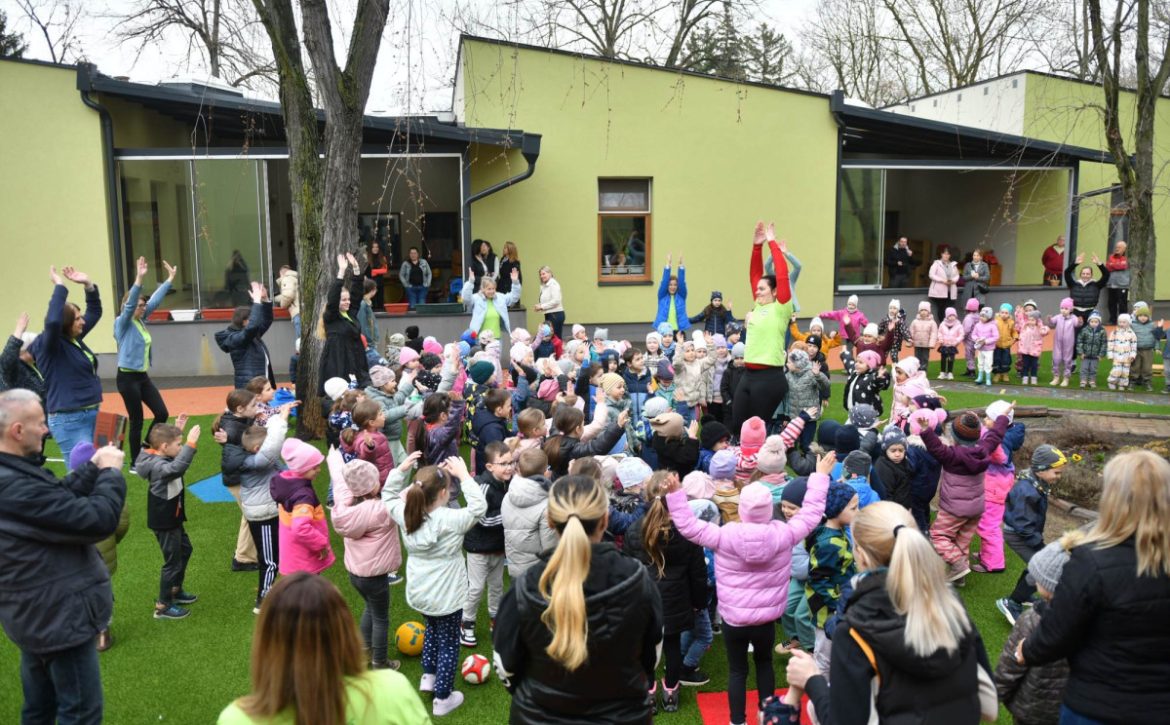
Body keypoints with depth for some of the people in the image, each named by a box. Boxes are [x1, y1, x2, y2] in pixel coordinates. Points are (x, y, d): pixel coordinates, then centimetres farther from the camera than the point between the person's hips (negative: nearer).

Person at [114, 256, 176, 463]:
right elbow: (129, 304, -27)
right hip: (127, 377, -8)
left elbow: (156, 300, 12)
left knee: (162, 413, 5)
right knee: (137, 421, 0)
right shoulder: (123, 323, -11)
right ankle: (136, 463, 13)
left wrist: (170, 278, 12)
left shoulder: (141, 321, 8)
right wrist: (139, 279, -39)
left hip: (143, 376, 8)